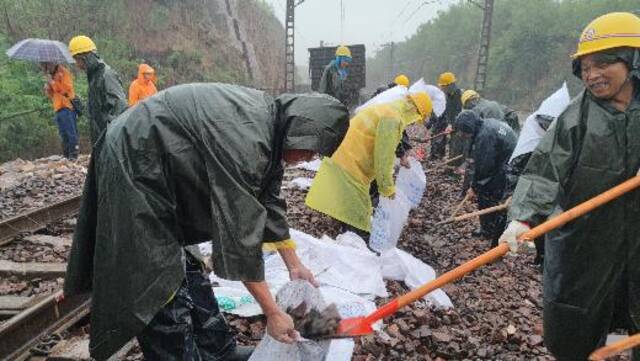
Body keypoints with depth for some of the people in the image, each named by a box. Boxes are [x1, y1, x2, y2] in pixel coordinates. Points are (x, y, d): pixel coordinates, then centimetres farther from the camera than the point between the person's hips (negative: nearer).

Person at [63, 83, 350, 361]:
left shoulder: (269, 122, -1)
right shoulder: (245, 140, -32)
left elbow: (268, 200, 9)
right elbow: (240, 230, -29)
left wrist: (293, 264, 14)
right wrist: (272, 313, -20)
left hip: (160, 169, 10)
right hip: (133, 167, -10)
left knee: (186, 265, 15)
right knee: (161, 282, -7)